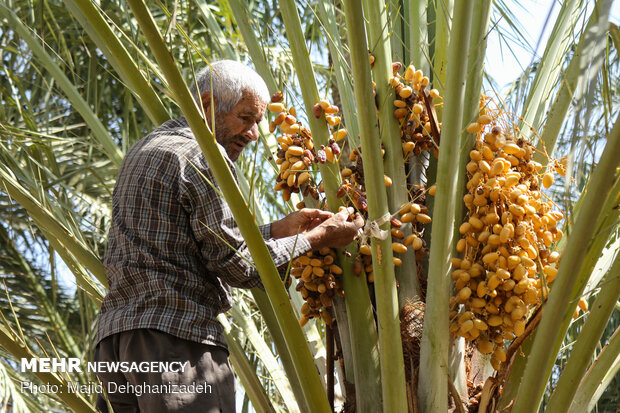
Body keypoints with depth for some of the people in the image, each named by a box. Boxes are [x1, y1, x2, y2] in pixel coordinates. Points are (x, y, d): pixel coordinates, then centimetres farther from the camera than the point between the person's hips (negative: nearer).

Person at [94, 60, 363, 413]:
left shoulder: (144, 152, 23)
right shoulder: (205, 156, -7)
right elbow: (237, 264, -9)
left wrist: (281, 229, 20)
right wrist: (318, 238, 1)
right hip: (174, 335, -9)